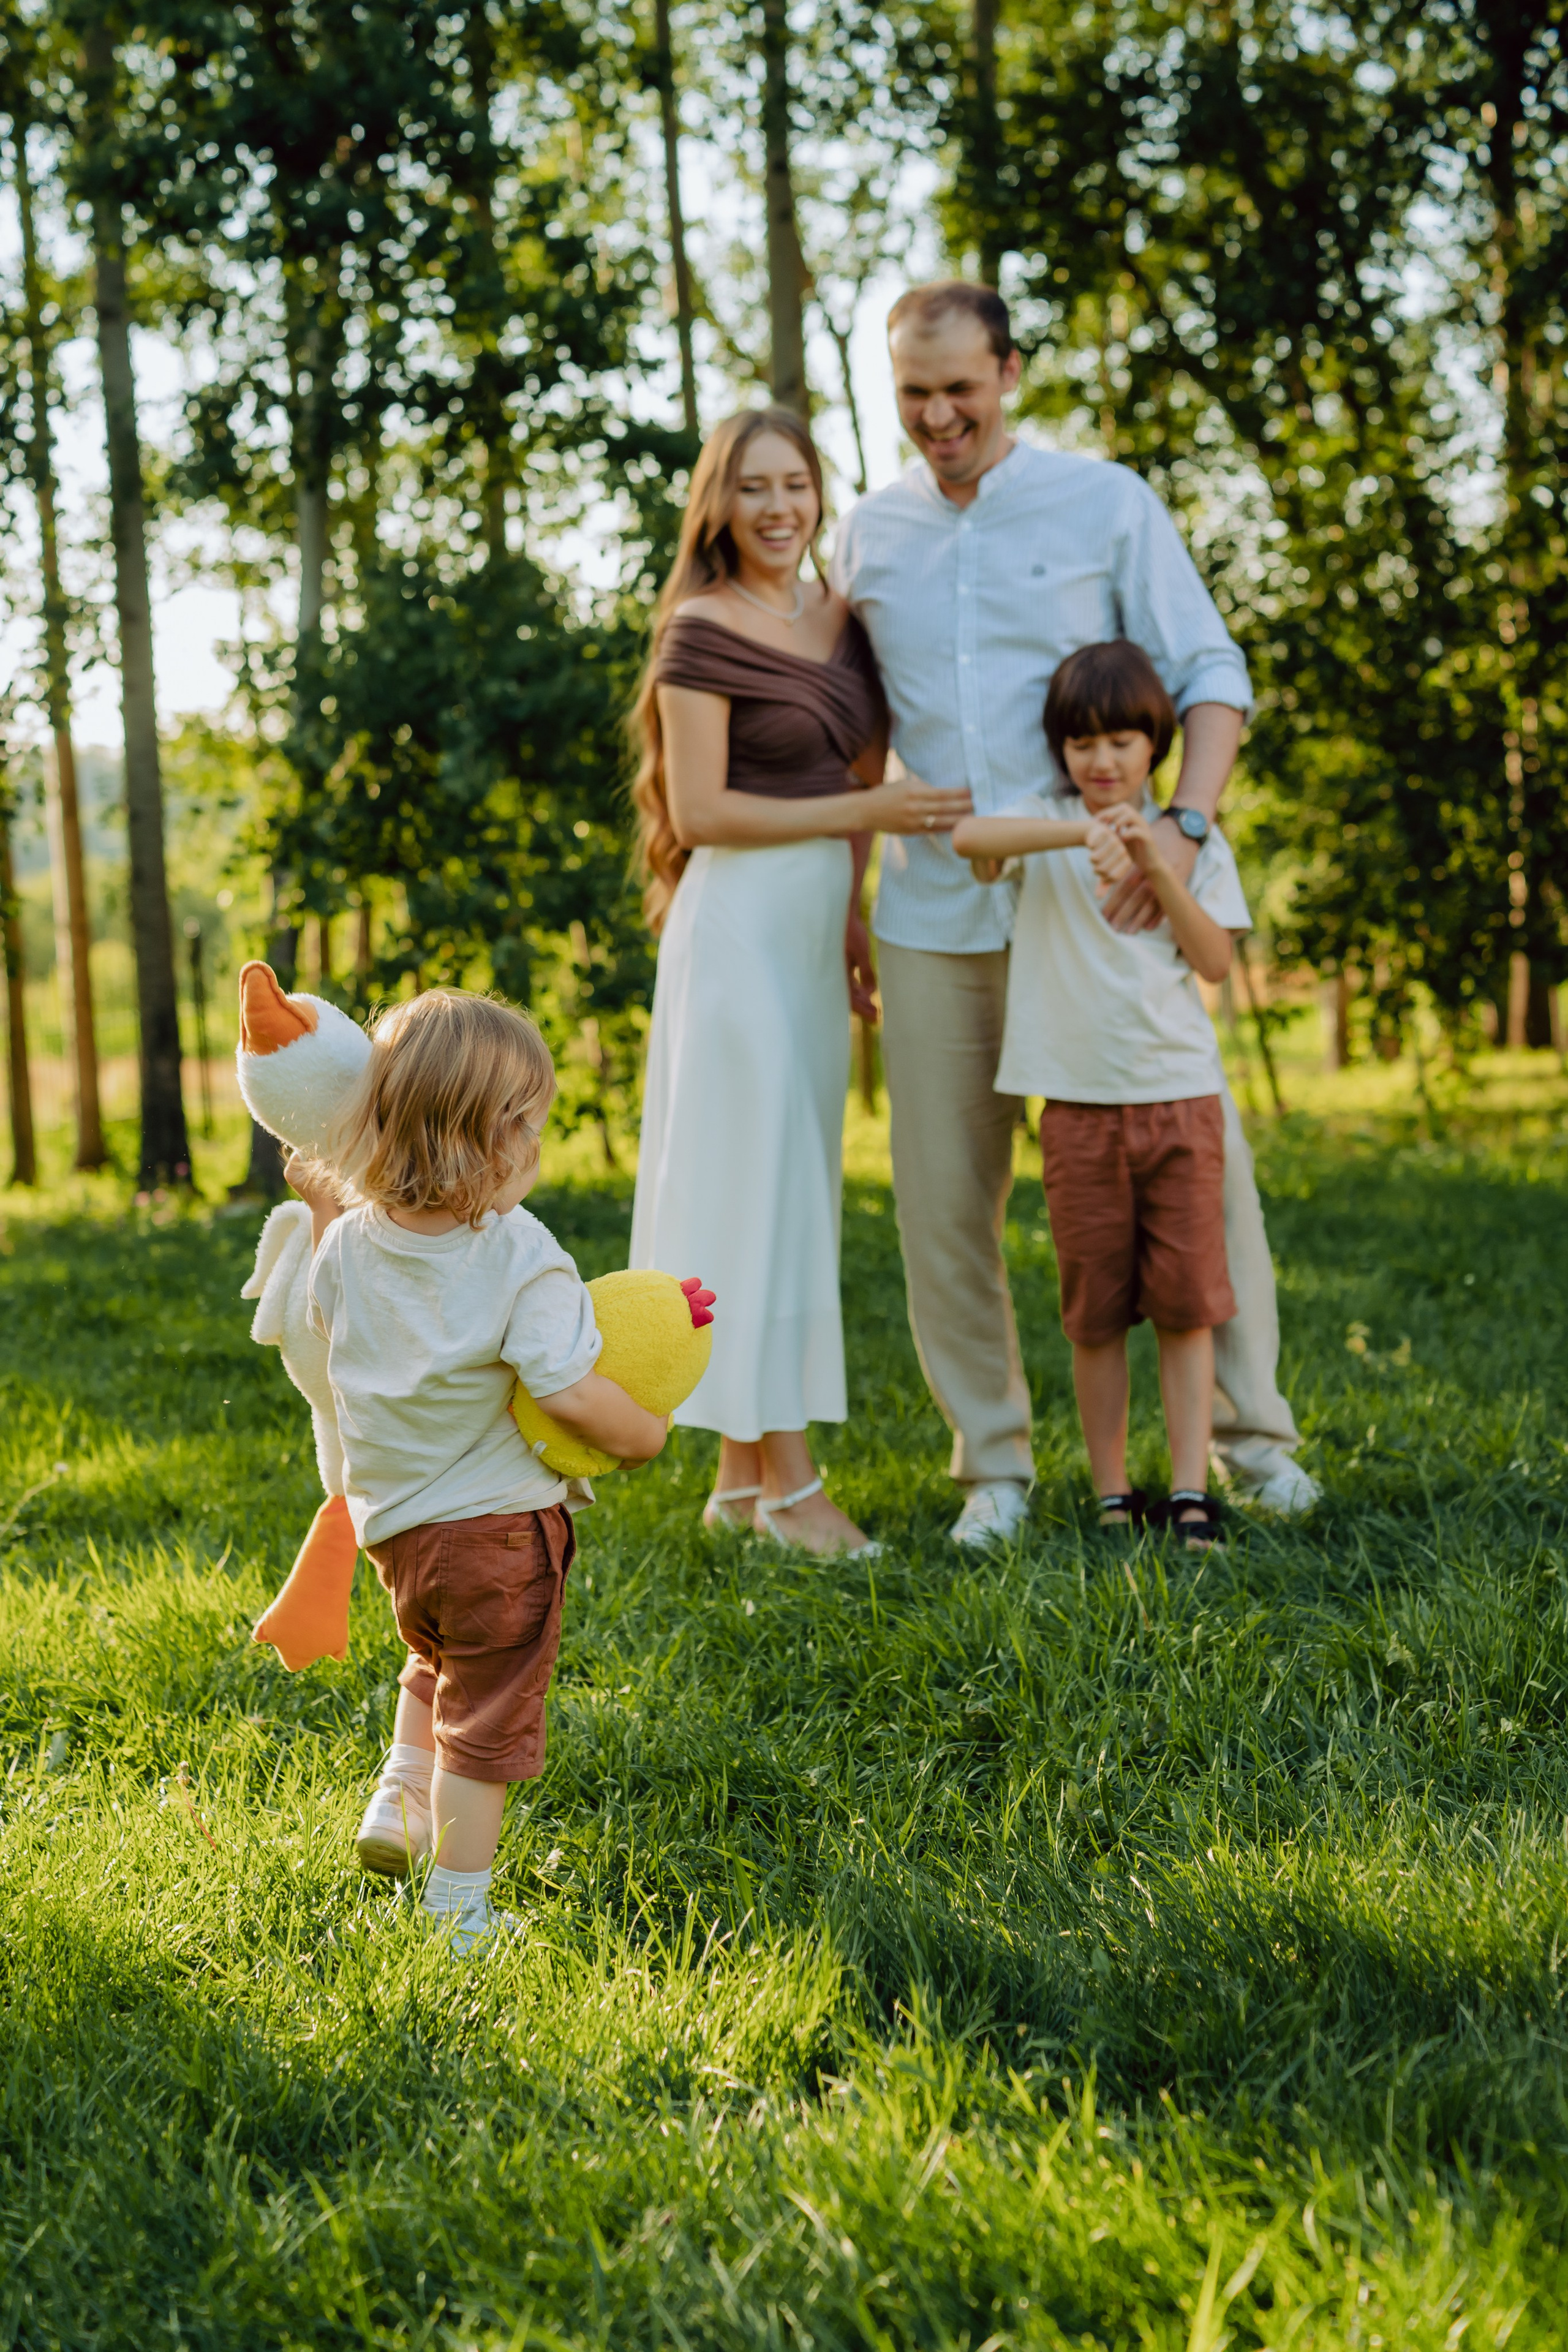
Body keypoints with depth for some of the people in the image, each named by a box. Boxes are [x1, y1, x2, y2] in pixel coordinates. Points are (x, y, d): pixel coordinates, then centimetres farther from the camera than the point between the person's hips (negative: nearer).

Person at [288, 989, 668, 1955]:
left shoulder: (351, 1240, -4)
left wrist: (326, 1210, 23)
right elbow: (569, 1391, -27)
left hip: (392, 1523, 6)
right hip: (499, 1525, -6)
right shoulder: (521, 1257, -23)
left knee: (439, 1663, 35)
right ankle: (456, 1913, 14)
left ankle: (399, 1805, 26)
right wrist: (644, 1434, -10)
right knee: (485, 1719, 8)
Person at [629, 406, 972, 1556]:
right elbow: (698, 811, -14)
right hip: (742, 919, -7)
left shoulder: (841, 620, 12)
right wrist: (868, 811, -15)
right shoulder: (703, 630, -8)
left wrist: (860, 930, 14)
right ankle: (787, 1481, -1)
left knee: (795, 1192, 8)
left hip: (819, 924, 8)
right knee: (758, 1185, -6)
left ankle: (745, 1477, 15)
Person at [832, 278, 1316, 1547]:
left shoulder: (1106, 502, 3)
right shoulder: (869, 536, 11)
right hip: (934, 915, 2)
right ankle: (993, 1462, 17)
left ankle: (1253, 1433, 17)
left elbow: (1210, 671, -1)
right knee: (945, 1202, 3)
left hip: (1100, 904, -2)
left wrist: (1185, 822, -18)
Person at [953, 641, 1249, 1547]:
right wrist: (1084, 833, -32)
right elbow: (968, 834, -20)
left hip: (1181, 1094, 1)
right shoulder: (1047, 821, 3)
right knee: (1095, 1311, 4)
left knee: (1188, 1302, -1)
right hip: (1080, 1103, -1)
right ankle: (1114, 1497, 12)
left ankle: (1192, 1495, 3)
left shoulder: (1192, 838, 8)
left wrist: (1159, 868, -11)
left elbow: (1217, 961, -1)